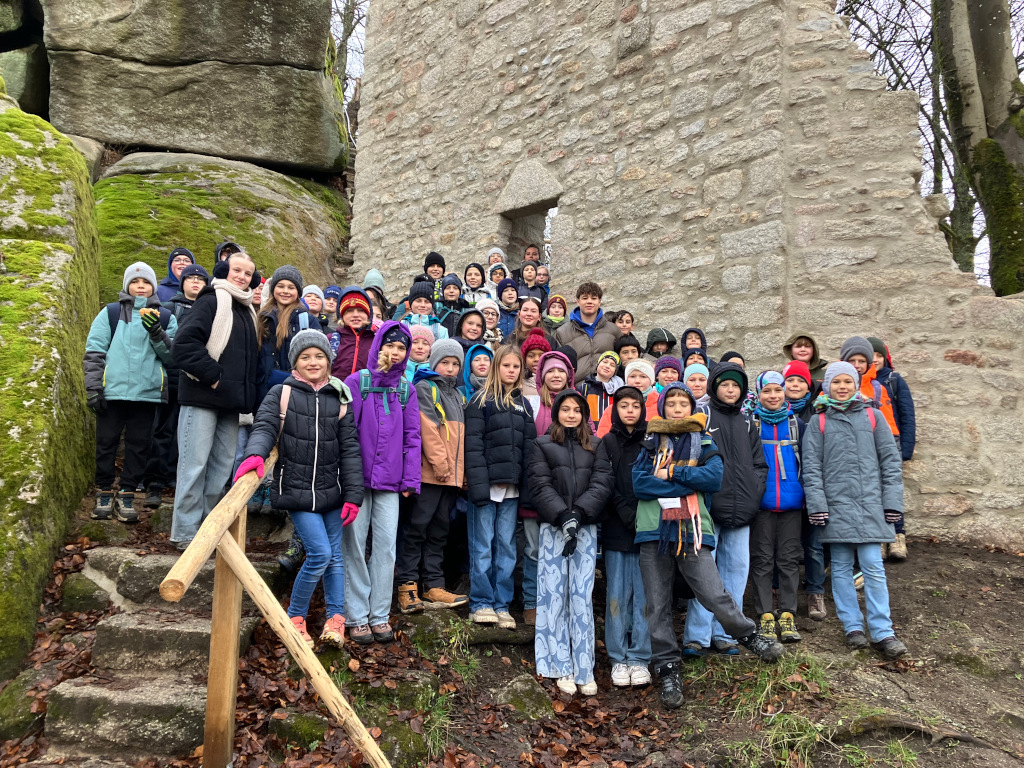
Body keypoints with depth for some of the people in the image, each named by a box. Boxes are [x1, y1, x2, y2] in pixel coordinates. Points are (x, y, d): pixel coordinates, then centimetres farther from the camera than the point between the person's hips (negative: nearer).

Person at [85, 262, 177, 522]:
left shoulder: (165, 318, 11)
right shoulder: (110, 313, 9)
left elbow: (173, 356, 3)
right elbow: (94, 352, 5)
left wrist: (156, 332, -12)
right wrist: (93, 387, -2)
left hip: (147, 393, 1)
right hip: (113, 391, 0)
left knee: (139, 445, 4)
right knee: (106, 442, 6)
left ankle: (126, 496, 15)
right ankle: (104, 494, 18)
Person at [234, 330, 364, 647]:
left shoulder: (339, 398, 5)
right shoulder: (282, 394, -1)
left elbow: (350, 449, 4)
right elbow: (264, 427, -12)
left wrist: (353, 496, 0)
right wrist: (255, 454, -36)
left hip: (331, 490, 3)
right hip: (296, 490, -3)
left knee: (334, 555, 9)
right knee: (320, 553, -8)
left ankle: (336, 619, 22)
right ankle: (295, 617, 12)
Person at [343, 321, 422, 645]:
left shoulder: (406, 390, 8)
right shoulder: (357, 382, -2)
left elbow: (411, 437, 9)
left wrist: (410, 480, 2)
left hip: (390, 483, 3)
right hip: (357, 478, -3)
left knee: (387, 545, 5)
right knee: (354, 545, 3)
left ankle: (380, 615, 16)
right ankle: (358, 617, 14)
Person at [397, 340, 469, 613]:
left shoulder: (457, 395, 21)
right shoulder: (425, 389, -2)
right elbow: (428, 429, -12)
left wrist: (462, 469, 13)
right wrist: (439, 463, -17)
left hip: (453, 474, 7)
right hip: (429, 472, -7)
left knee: (439, 529, 11)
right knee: (417, 526, -5)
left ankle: (433, 585, 16)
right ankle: (407, 585, 2)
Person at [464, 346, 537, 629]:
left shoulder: (523, 404, 16)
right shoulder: (481, 400, 0)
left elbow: (529, 447, 11)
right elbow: (473, 446, -8)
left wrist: (527, 486, 1)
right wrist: (478, 485, -17)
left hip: (512, 488, 5)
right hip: (487, 485, -5)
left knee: (507, 547, 8)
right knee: (483, 546, 1)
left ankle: (502, 605, 16)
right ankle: (481, 604, 9)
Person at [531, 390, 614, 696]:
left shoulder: (596, 446, 13)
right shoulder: (543, 445, 9)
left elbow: (602, 484, 1)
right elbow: (540, 486, 0)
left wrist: (578, 513, -13)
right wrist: (562, 515, -13)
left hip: (586, 527, 0)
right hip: (552, 527, 0)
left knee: (582, 595, -3)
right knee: (554, 593, -1)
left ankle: (584, 668, 3)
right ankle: (562, 667, 6)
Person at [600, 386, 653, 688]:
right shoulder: (608, 443, 7)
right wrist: (628, 515, -11)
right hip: (617, 530, 0)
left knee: (644, 594, 3)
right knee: (618, 593, 3)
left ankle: (640, 658, 11)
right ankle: (619, 659, 12)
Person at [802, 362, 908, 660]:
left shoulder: (873, 416, 7)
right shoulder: (819, 422, 5)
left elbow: (890, 459, 7)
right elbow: (811, 467, 2)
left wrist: (892, 500, 1)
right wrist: (816, 503, -6)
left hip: (870, 504, 0)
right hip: (836, 504, 0)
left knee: (873, 566, -3)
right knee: (841, 568, 6)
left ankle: (882, 632, 3)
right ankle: (853, 627, 15)